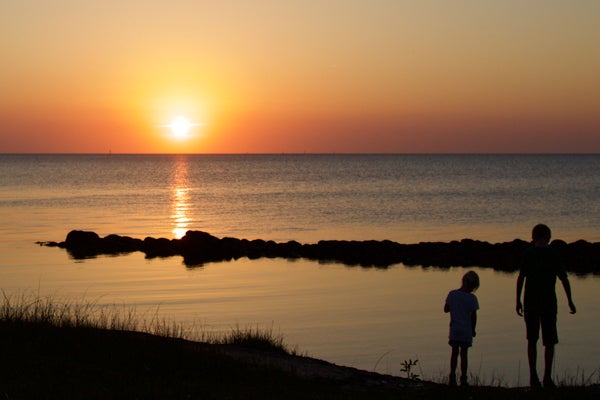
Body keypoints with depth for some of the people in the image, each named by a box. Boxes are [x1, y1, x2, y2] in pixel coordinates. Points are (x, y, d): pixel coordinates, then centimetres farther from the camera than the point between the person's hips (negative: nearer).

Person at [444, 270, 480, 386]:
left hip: (454, 330, 2)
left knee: (454, 352, 11)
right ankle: (463, 378, 7)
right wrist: (473, 329, 5)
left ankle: (452, 377, 10)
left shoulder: (452, 294, -4)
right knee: (464, 353, 5)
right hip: (466, 330, -2)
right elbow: (474, 316, -8)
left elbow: (446, 309, 2)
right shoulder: (472, 298, -11)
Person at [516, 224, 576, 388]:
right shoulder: (554, 255, 0)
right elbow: (564, 279, -2)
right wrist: (570, 301, 4)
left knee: (532, 340, 12)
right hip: (548, 303, -1)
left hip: (530, 302, 1)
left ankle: (533, 376, 6)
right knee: (549, 341, 5)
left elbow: (520, 278, -2)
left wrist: (518, 300, 3)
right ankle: (547, 377, -3)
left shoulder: (528, 254, 2)